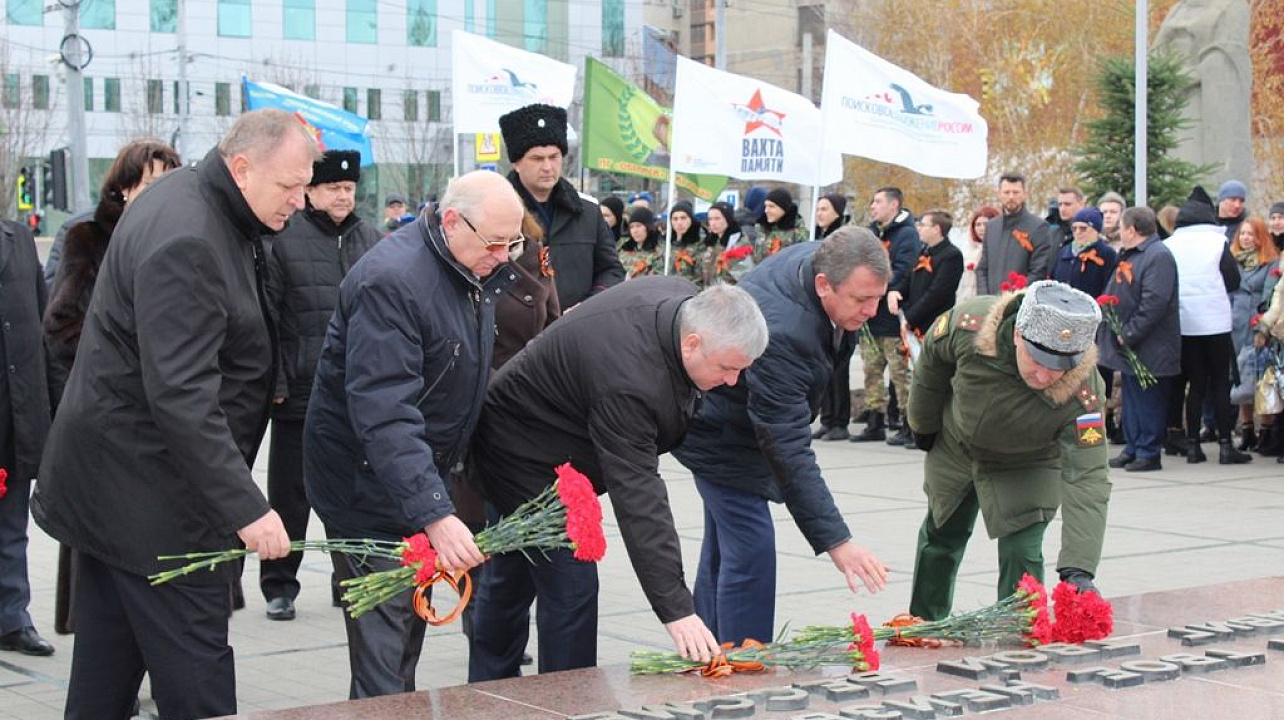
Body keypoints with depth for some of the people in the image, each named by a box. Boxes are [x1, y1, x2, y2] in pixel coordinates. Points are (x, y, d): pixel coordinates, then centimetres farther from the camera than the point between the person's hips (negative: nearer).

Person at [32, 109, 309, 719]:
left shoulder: (185, 196, 9)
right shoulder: (186, 243, -24)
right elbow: (181, 395, -30)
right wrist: (244, 506, -31)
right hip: (150, 483, -11)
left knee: (107, 661, 16)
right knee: (194, 664, -7)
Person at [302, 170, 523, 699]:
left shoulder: (473, 270, 3)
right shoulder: (391, 281, -27)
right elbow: (385, 413, -35)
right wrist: (435, 515, -41)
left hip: (416, 476, 9)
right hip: (368, 484, -9)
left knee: (410, 621, 18)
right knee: (383, 651, -10)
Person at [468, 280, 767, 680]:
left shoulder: (686, 299, -13)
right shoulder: (629, 382, -39)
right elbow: (637, 500, -42)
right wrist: (676, 610, -43)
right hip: (526, 458, -10)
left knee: (510, 579, 20)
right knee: (570, 589, -11)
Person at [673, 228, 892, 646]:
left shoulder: (823, 257, -15)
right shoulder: (781, 334, -41)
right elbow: (789, 451, -40)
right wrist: (835, 542, -42)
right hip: (721, 434, -9)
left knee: (723, 547, 16)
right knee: (750, 549, -14)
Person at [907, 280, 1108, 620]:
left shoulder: (1082, 392, -42)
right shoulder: (969, 323, -38)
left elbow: (1087, 477, -45)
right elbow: (932, 360, -14)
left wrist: (1077, 570, -55)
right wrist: (924, 425, 1)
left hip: (1026, 464, -2)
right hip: (955, 446, 2)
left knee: (1022, 554, -15)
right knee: (940, 537, 19)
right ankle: (922, 622, 44)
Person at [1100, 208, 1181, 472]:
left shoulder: (1159, 256, -17)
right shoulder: (1128, 255, 14)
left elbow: (1154, 303, -24)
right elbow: (1116, 294, 23)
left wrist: (1128, 334, -22)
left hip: (1149, 348, -10)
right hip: (1127, 343, 10)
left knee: (1147, 401, -3)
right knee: (1131, 399, 14)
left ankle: (1149, 453, 3)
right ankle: (1132, 448, 22)